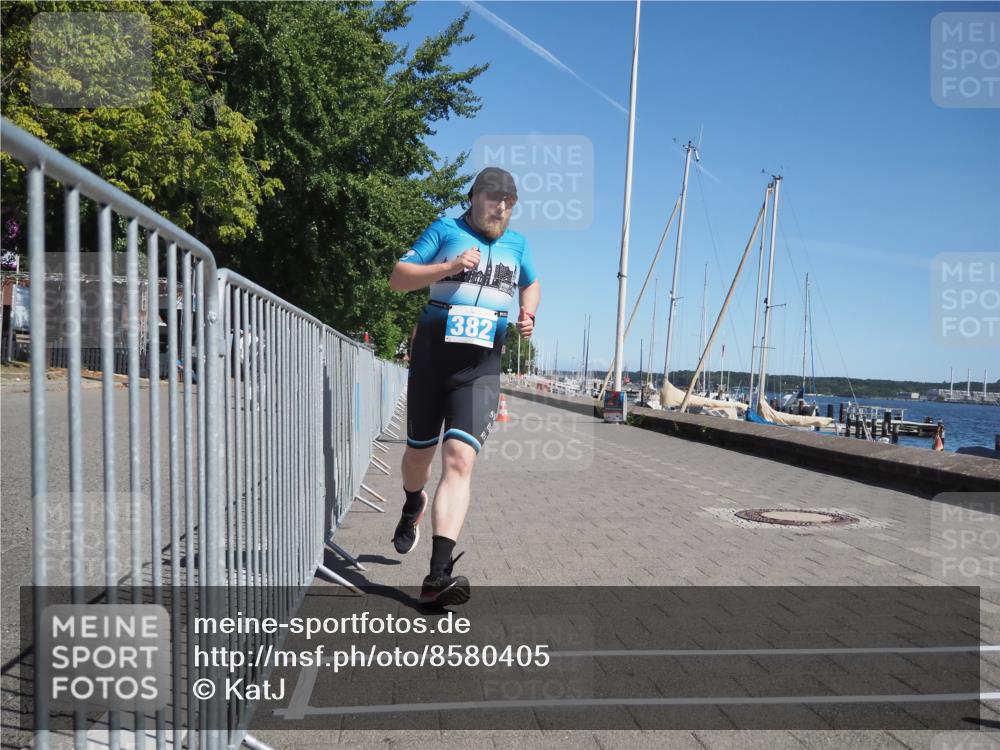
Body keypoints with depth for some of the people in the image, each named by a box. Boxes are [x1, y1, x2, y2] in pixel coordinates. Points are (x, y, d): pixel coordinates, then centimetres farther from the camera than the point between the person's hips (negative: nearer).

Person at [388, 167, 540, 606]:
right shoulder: (445, 231, 4)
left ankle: (438, 575, -20)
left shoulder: (517, 244, 14)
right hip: (432, 357, 0)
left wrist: (528, 315, 11)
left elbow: (531, 284, 32)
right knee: (419, 452, 13)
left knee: (460, 460, -16)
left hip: (481, 369, 1)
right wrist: (448, 267, -16)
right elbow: (398, 278, -1)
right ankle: (413, 505, 50)